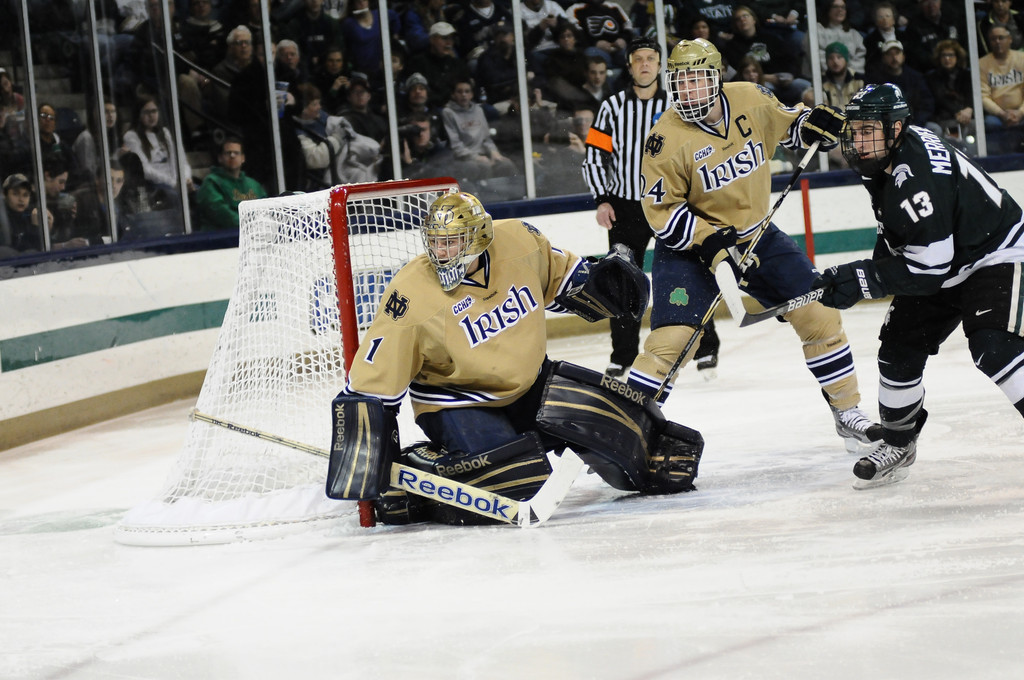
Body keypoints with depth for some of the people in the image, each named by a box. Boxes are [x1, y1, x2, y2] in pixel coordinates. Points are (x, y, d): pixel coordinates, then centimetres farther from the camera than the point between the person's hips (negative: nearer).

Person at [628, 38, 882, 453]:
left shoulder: (749, 100, -10)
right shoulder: (667, 138, -21)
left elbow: (786, 124, 12)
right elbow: (662, 212, -16)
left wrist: (815, 124, -10)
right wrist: (712, 243, -27)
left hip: (755, 235, 5)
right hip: (688, 245, -5)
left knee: (818, 313, 2)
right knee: (670, 338, -19)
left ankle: (847, 412, 18)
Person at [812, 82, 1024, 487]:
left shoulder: (919, 178, -34)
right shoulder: (882, 157, -6)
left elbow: (928, 267, -33)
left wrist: (862, 280, -32)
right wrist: (883, 256, 9)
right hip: (941, 264, 9)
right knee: (900, 350, 5)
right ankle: (898, 445, 23)